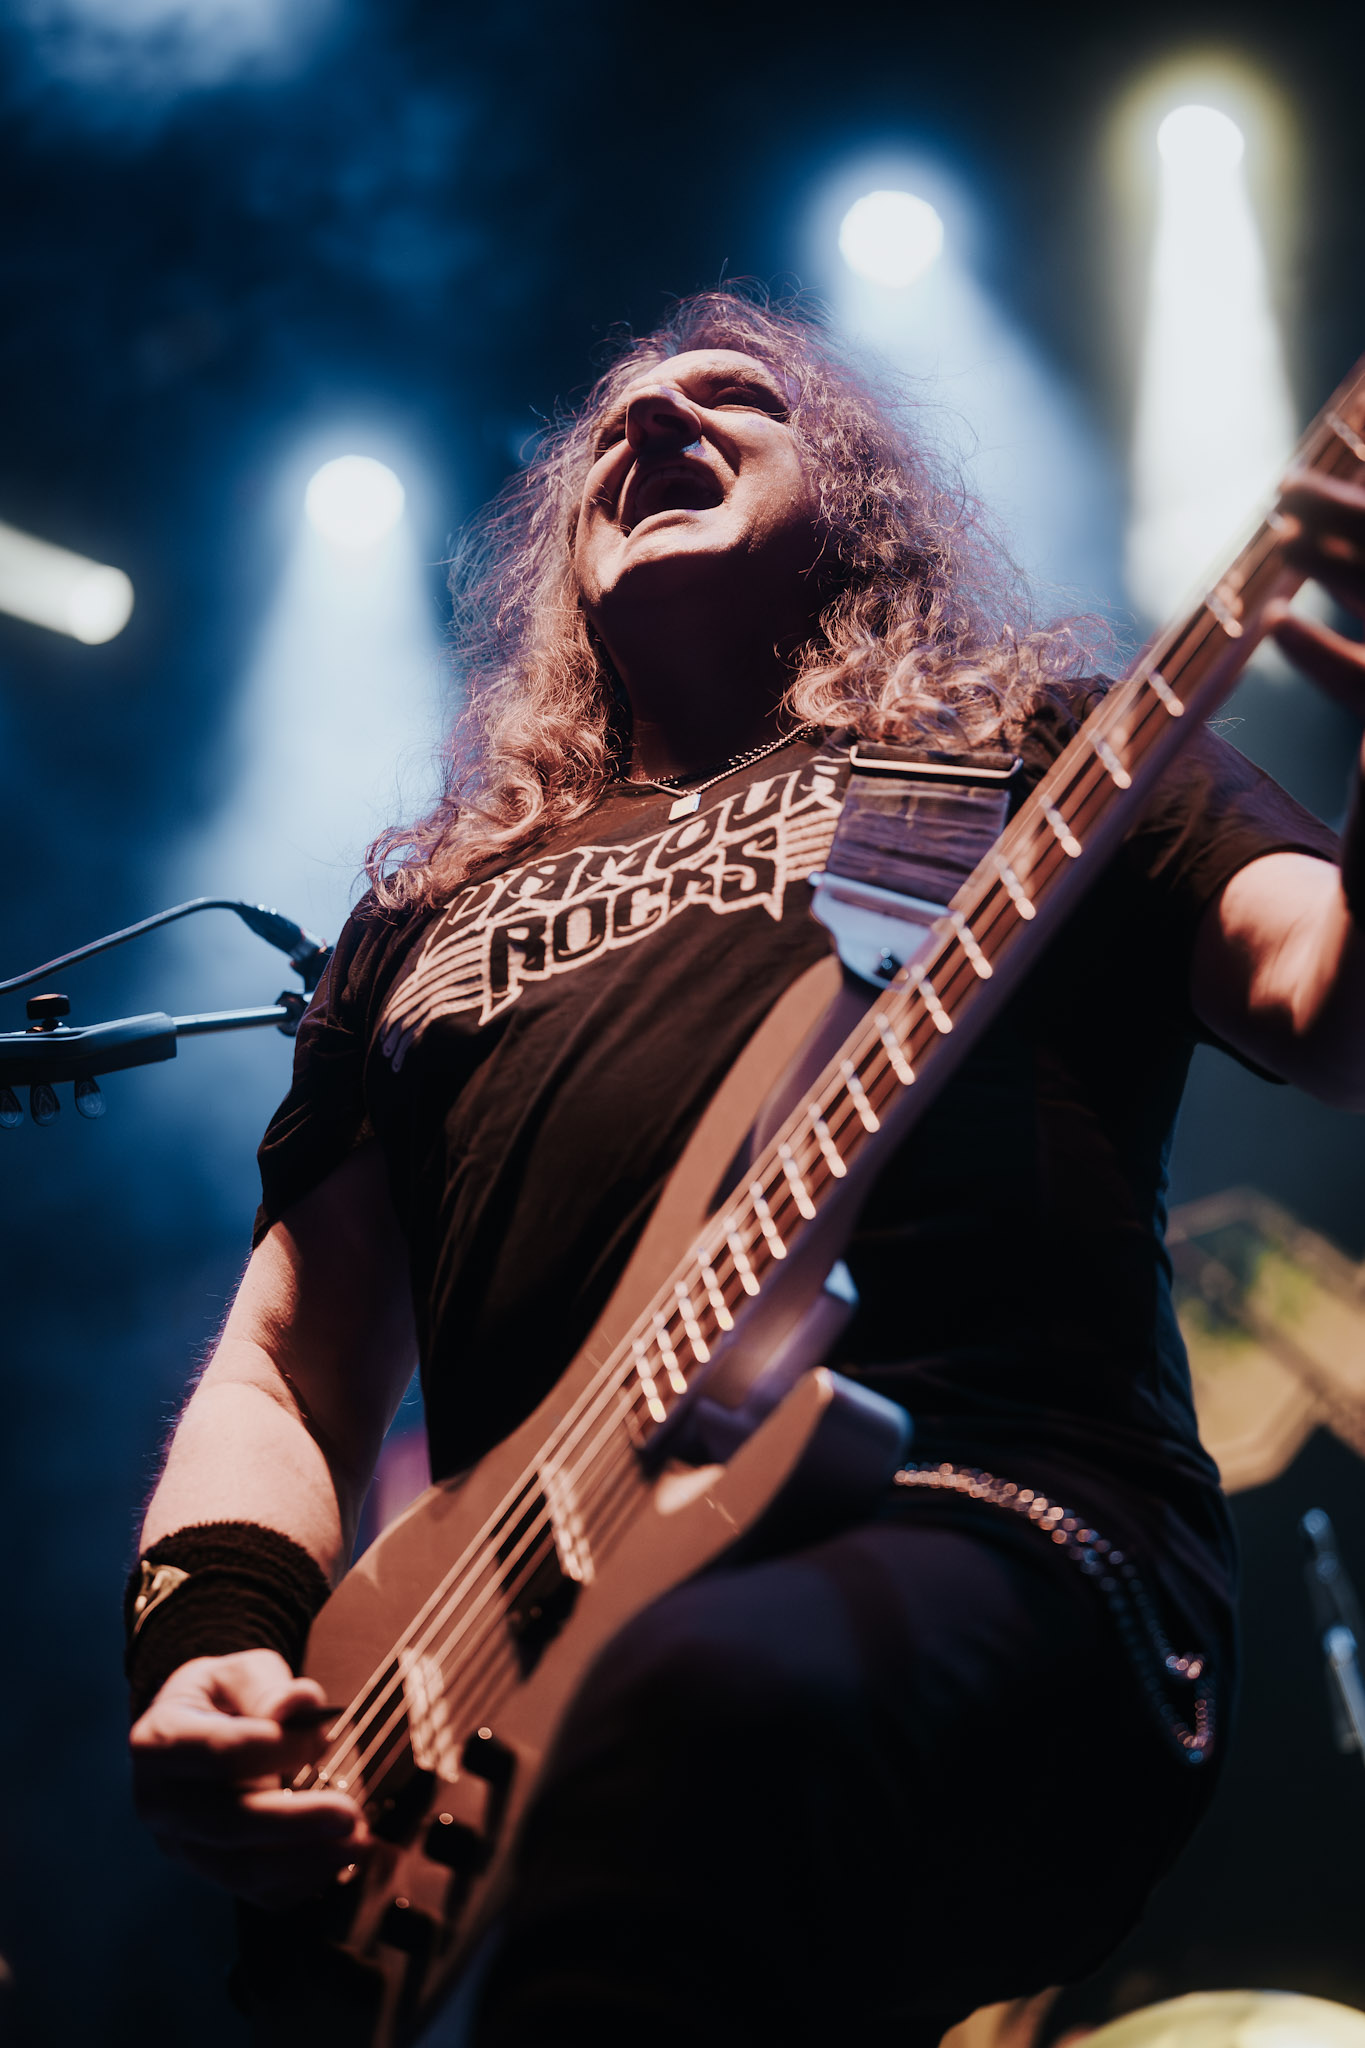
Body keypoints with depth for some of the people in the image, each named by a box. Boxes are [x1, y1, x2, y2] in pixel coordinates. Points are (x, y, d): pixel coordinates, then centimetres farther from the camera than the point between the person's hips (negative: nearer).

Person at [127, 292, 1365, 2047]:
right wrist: (214, 1641, 3)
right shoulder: (428, 913, 29)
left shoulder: (1041, 745, 20)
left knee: (710, 1705, -38)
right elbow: (286, 1368, 25)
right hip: (525, 1674, 4)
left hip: (1005, 1553, -3)